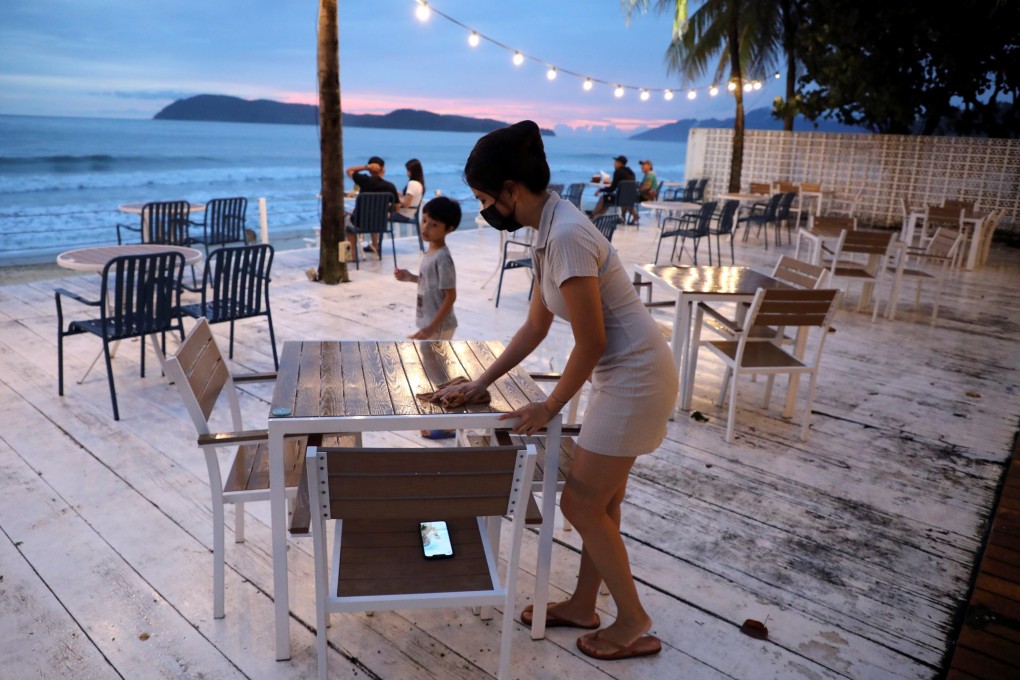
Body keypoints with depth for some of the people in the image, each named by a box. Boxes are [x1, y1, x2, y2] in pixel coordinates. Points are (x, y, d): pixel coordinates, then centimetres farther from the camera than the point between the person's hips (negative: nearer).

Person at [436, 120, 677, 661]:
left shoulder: (566, 235, -25)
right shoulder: (548, 231, 6)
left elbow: (590, 342, -22)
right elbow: (535, 327, 12)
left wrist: (549, 408, -9)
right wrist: (481, 383, 14)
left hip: (635, 378, -9)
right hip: (625, 375, 9)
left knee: (581, 503, 2)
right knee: (600, 501, 19)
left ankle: (635, 626, 21)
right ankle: (582, 605, 36)